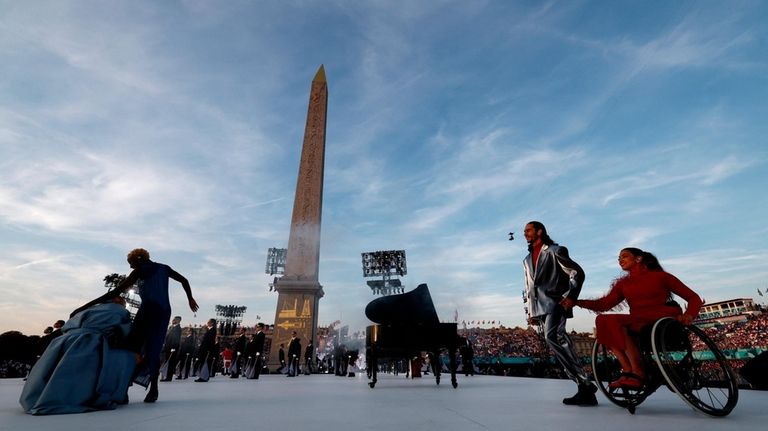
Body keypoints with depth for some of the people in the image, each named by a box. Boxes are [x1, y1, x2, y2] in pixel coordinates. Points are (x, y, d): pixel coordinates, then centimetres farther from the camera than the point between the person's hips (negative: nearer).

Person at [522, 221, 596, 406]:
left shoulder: (555, 251, 3)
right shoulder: (527, 260, 23)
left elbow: (577, 273, -3)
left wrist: (569, 297, -13)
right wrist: (531, 311, 17)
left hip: (555, 303, -7)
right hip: (540, 308, 7)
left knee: (552, 337, -26)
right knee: (559, 341, 2)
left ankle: (585, 383, -19)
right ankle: (584, 388, 7)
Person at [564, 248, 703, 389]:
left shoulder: (660, 276, 9)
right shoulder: (623, 283, 17)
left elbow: (694, 298, 8)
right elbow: (604, 304, 3)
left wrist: (689, 315, -15)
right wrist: (576, 302, -12)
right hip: (636, 324, 4)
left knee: (614, 321, -30)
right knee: (602, 320, -25)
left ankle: (637, 373, -28)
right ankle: (628, 371, -28)